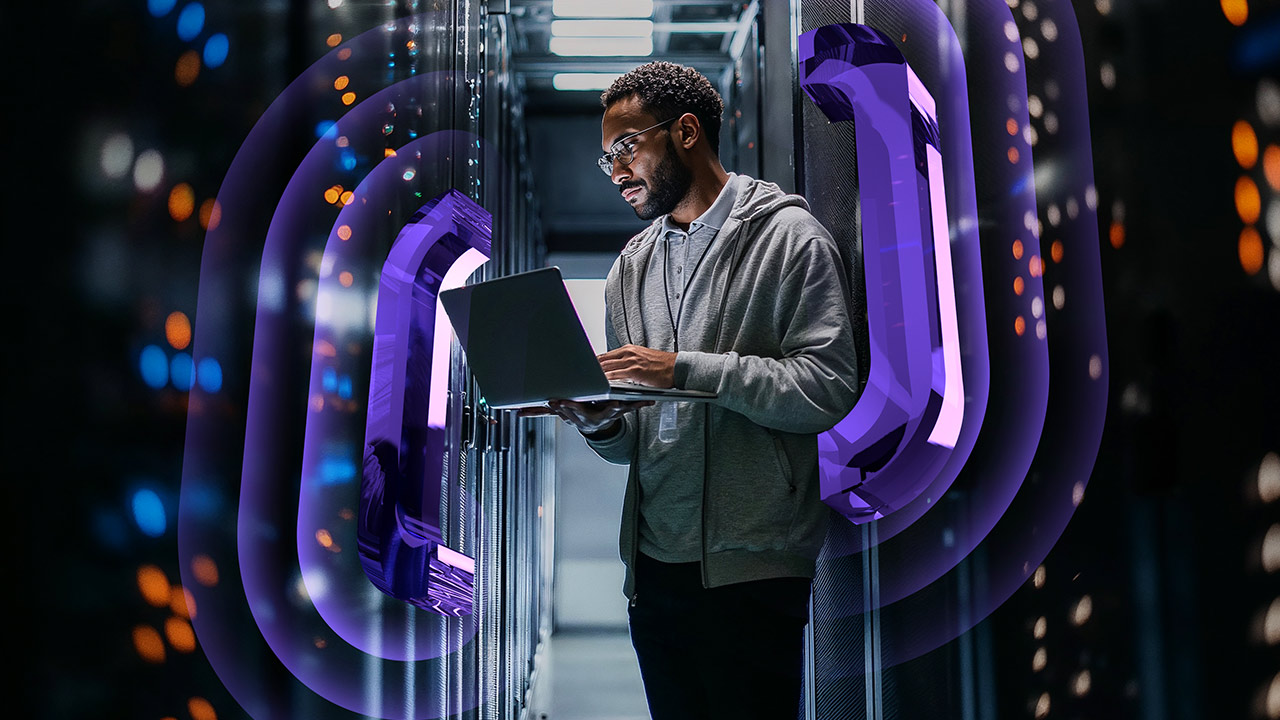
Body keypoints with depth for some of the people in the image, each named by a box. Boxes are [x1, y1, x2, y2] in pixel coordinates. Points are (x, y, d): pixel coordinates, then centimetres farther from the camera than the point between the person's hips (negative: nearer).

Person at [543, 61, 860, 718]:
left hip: (750, 569, -6)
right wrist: (598, 421, -7)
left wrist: (685, 369, -19)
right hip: (655, 561, 6)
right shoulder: (631, 266, 16)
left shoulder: (787, 237, -3)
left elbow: (828, 388, -16)